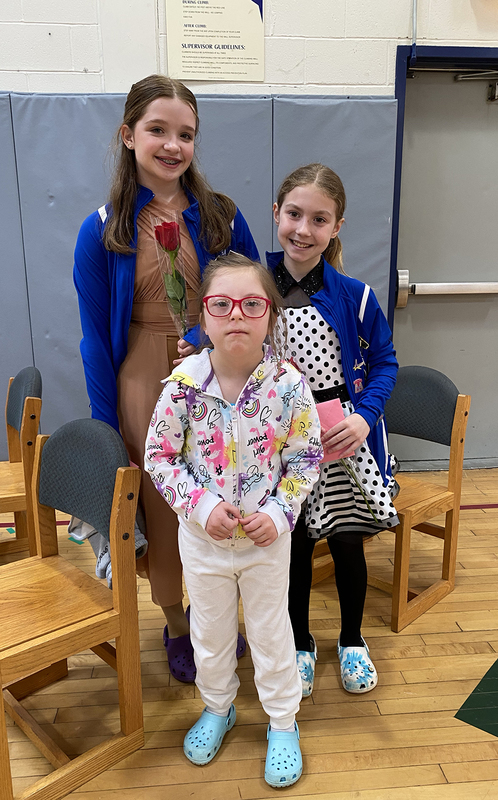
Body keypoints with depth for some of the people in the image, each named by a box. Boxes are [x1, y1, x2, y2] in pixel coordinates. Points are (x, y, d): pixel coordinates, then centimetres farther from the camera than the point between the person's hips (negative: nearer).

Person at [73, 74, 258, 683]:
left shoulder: (222, 217, 0)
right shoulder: (102, 232, -4)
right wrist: (107, 431, -4)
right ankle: (176, 626, 38)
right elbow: (96, 338, -2)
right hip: (145, 388, -1)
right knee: (161, 509, 11)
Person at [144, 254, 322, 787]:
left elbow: (306, 458, -6)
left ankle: (282, 723, 42)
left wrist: (279, 513, -15)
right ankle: (217, 708, 50)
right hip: (203, 537, 1)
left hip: (267, 538, -1)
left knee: (270, 631, 18)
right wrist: (201, 505, -17)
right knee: (209, 631, 22)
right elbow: (159, 456, -8)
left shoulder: (288, 384, -18)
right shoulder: (183, 382, -18)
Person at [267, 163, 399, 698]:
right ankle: (300, 644, 37)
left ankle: (352, 641, 39)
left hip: (342, 433, 0)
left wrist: (364, 416, -14)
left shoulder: (354, 296, -8)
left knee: (347, 541, 13)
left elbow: (383, 361, 0)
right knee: (293, 543, 13)